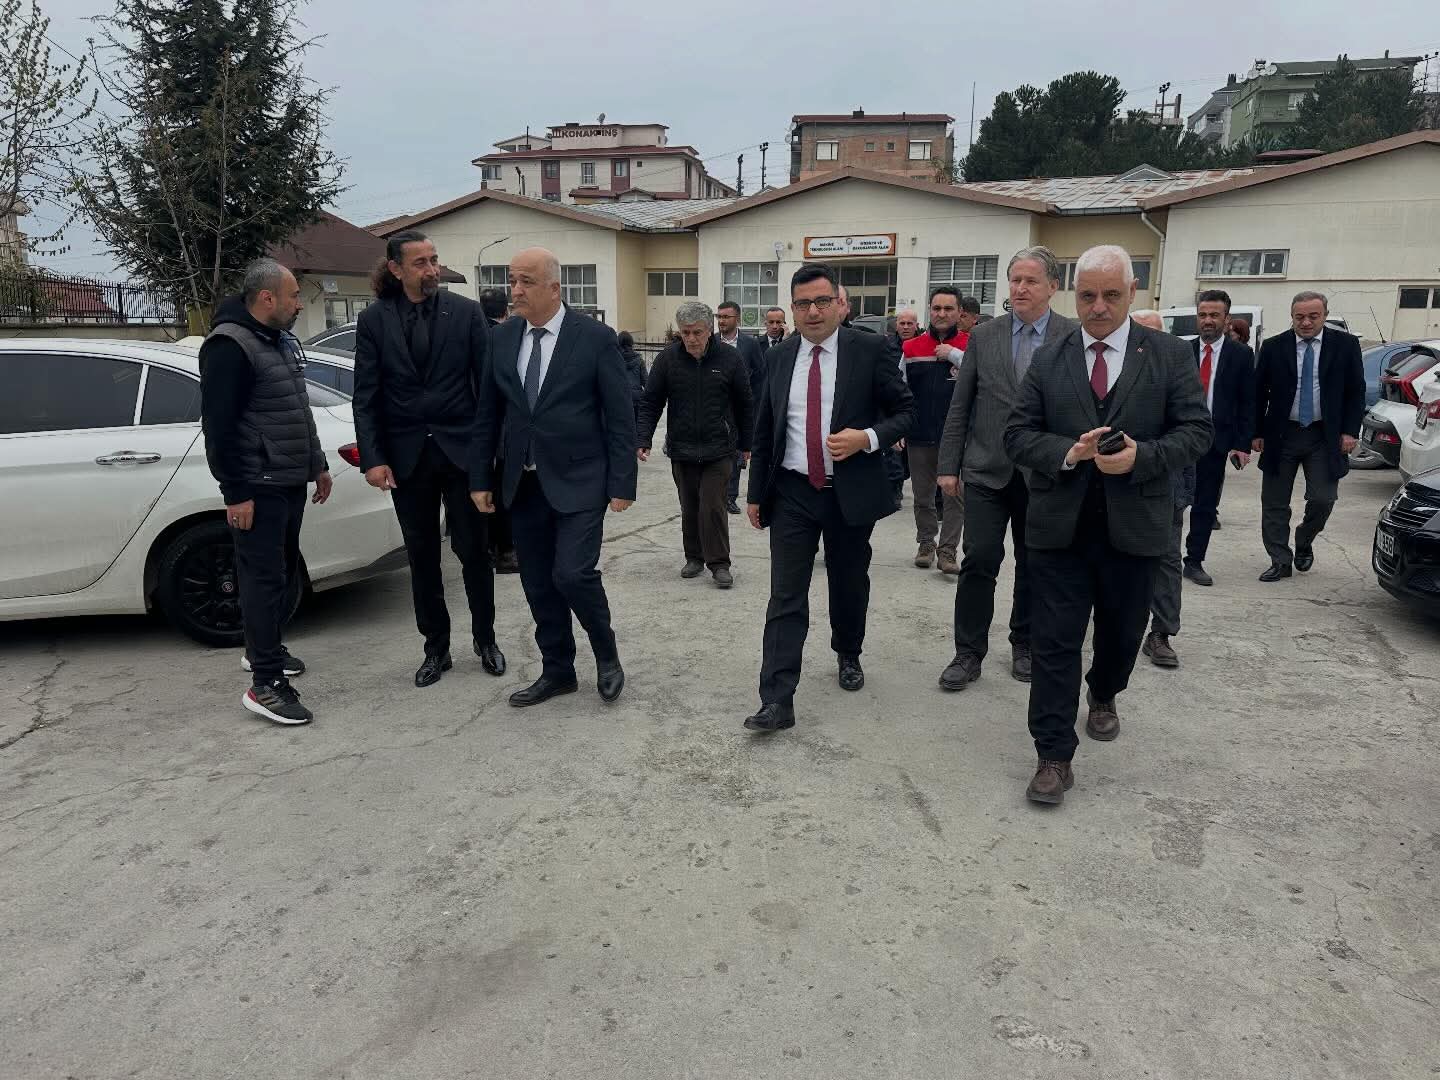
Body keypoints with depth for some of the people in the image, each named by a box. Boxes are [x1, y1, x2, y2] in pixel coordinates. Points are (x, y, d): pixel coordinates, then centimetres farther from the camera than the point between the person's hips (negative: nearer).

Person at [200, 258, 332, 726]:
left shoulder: (282, 340, 14)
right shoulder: (229, 346, -15)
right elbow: (218, 425, -19)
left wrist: (317, 464, 22)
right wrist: (235, 494, -20)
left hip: (290, 481, 9)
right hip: (257, 488, -9)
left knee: (285, 570, 16)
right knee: (264, 577, -8)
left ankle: (264, 649, 33)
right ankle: (265, 683, -4)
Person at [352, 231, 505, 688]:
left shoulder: (466, 312, 0)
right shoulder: (373, 320, 2)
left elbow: (487, 382, 0)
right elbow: (366, 395, 0)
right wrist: (372, 458, -9)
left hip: (461, 448, -1)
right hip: (407, 456, 1)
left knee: (473, 549, 5)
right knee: (422, 556, 10)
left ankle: (485, 640, 24)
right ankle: (436, 648, 24)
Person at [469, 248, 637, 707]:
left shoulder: (595, 337, -7)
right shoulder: (502, 338, 6)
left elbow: (620, 415, -7)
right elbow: (487, 414, 10)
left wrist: (621, 484, -10)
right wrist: (481, 478, 7)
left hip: (578, 481, -5)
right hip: (523, 484, 5)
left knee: (572, 574, -13)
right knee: (538, 584, 9)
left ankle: (606, 655, 14)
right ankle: (557, 671, 26)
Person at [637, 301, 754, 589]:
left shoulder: (730, 358, -4)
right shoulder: (667, 359, -2)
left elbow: (745, 405, 5)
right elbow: (651, 403, 2)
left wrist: (746, 445, 8)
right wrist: (644, 440, -8)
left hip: (719, 449, -2)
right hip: (681, 449, 2)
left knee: (713, 506, -6)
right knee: (689, 508, 11)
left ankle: (719, 563, 5)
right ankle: (694, 558, 26)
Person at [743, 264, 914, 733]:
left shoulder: (869, 349, -4)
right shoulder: (779, 357, 5)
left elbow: (906, 410, 0)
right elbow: (764, 429, 11)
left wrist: (868, 438, -19)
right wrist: (756, 492, 11)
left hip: (851, 492, -1)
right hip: (792, 493, 1)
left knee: (849, 585, 16)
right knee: (786, 596, -4)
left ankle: (848, 655, 43)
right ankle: (777, 700, -3)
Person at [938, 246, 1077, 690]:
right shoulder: (984, 336, 4)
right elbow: (960, 406, 4)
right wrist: (948, 465, 1)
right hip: (987, 470, 1)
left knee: (1034, 566, 11)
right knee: (979, 561, -2)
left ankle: (1025, 645, 28)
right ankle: (969, 652, 9)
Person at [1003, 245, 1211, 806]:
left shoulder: (1170, 355, 2)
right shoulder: (1047, 360, 4)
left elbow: (1197, 429, -1)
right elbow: (1018, 434, 1)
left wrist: (1142, 456, -19)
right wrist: (1066, 452, -18)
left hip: (1133, 526, 1)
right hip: (1059, 525, 0)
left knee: (1122, 632, 18)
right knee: (1054, 643, -1)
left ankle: (1104, 696, 48)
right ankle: (1054, 756, 6)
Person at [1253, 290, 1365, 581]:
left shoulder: (1346, 345, 1)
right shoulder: (1273, 347, 0)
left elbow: (1356, 391, 5)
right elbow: (1259, 392, 5)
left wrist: (1349, 432, -3)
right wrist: (1257, 433, 1)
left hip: (1325, 437, 0)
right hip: (1281, 435, 1)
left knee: (1323, 499, -5)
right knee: (1274, 503, 3)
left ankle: (1303, 542, 24)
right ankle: (1281, 562, 14)